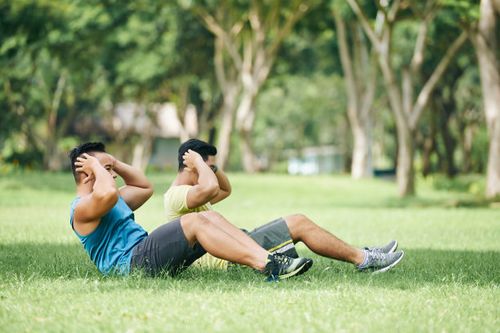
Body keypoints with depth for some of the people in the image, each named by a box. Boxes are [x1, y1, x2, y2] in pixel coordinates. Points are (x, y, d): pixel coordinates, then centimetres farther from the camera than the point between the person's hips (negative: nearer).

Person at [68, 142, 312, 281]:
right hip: (129, 263, -11)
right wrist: (96, 166, -8)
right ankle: (265, 265, -33)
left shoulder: (115, 202, 29)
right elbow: (108, 193, -27)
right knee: (194, 221, -24)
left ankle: (268, 259, -20)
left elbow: (145, 187, 37)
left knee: (209, 217, -5)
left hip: (144, 256, 11)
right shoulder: (82, 209, -4)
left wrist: (116, 162, 28)